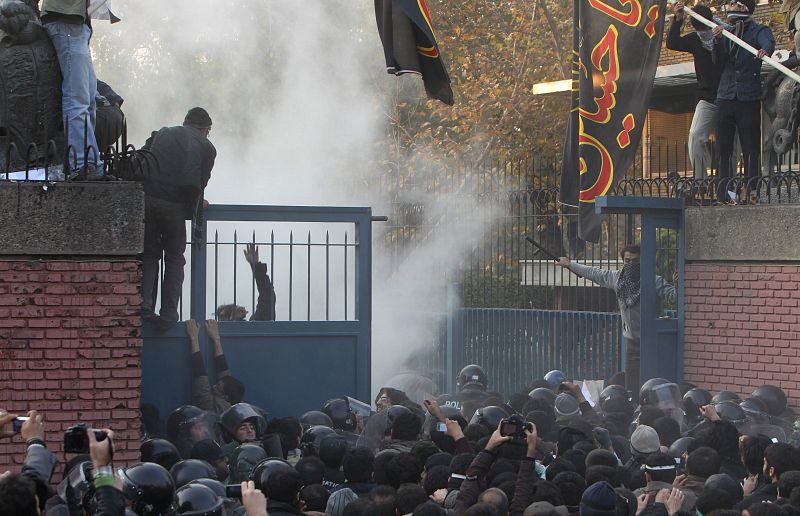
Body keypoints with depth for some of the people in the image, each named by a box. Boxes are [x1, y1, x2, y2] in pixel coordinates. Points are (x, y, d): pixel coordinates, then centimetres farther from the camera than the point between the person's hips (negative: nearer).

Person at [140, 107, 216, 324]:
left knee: (149, 253, 15)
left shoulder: (161, 134, 21)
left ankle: (145, 303, 2)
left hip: (146, 199, 2)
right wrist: (195, 204, 28)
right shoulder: (206, 146, 13)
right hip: (175, 206, -2)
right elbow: (200, 182, 10)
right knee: (174, 257, 12)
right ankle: (169, 311, 5)